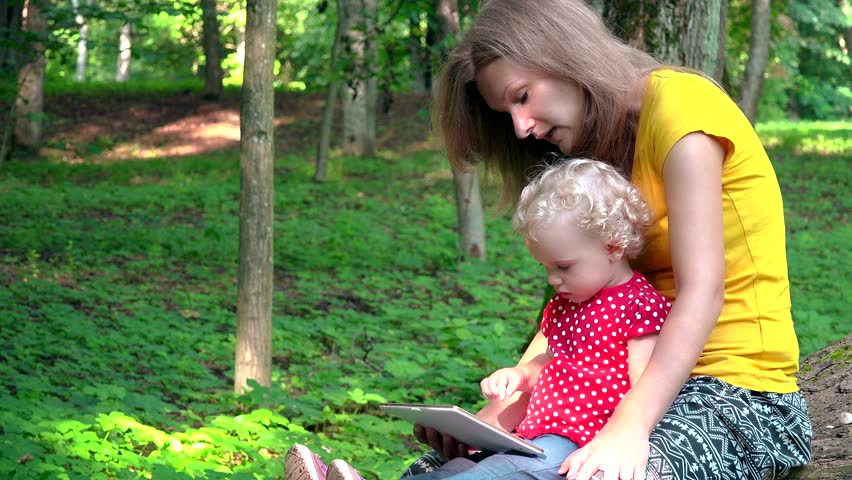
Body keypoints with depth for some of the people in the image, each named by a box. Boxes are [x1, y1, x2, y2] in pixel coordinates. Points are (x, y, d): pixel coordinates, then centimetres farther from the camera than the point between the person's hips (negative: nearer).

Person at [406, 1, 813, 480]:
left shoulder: (680, 102, -11)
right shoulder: (600, 151, 14)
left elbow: (701, 293, -21)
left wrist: (628, 429, -31)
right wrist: (500, 410, -11)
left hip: (741, 395, -7)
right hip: (650, 379, 8)